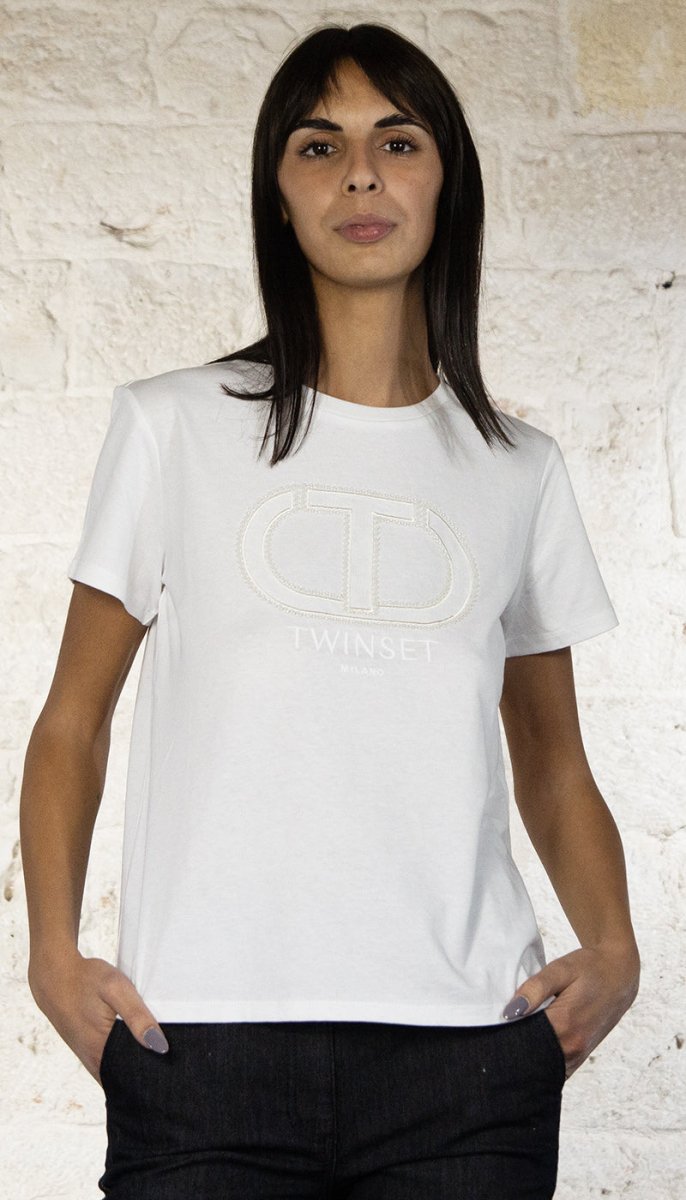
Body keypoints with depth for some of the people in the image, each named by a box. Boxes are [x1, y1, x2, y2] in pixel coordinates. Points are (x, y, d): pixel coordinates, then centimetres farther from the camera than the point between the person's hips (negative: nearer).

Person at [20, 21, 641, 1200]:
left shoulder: (518, 469, 12)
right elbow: (72, 724, 9)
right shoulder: (172, 426, 7)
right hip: (205, 1041, -1)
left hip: (468, 1040, 2)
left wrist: (613, 948, -1)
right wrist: (55, 956, -6)